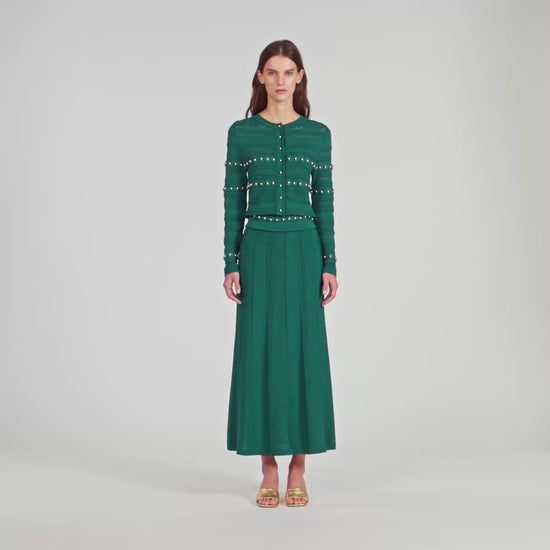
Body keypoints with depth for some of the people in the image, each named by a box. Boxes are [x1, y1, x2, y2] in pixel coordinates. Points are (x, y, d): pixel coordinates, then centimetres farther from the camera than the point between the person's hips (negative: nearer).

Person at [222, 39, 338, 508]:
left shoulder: (318, 133, 7)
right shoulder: (241, 132, 4)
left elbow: (324, 201, 6)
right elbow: (233, 202, 3)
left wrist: (330, 265, -1)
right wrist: (231, 264, -4)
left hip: (304, 248, 1)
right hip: (258, 248, 0)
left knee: (303, 350, 2)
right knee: (260, 352, 1)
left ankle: (298, 471, 15)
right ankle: (269, 470, 14)